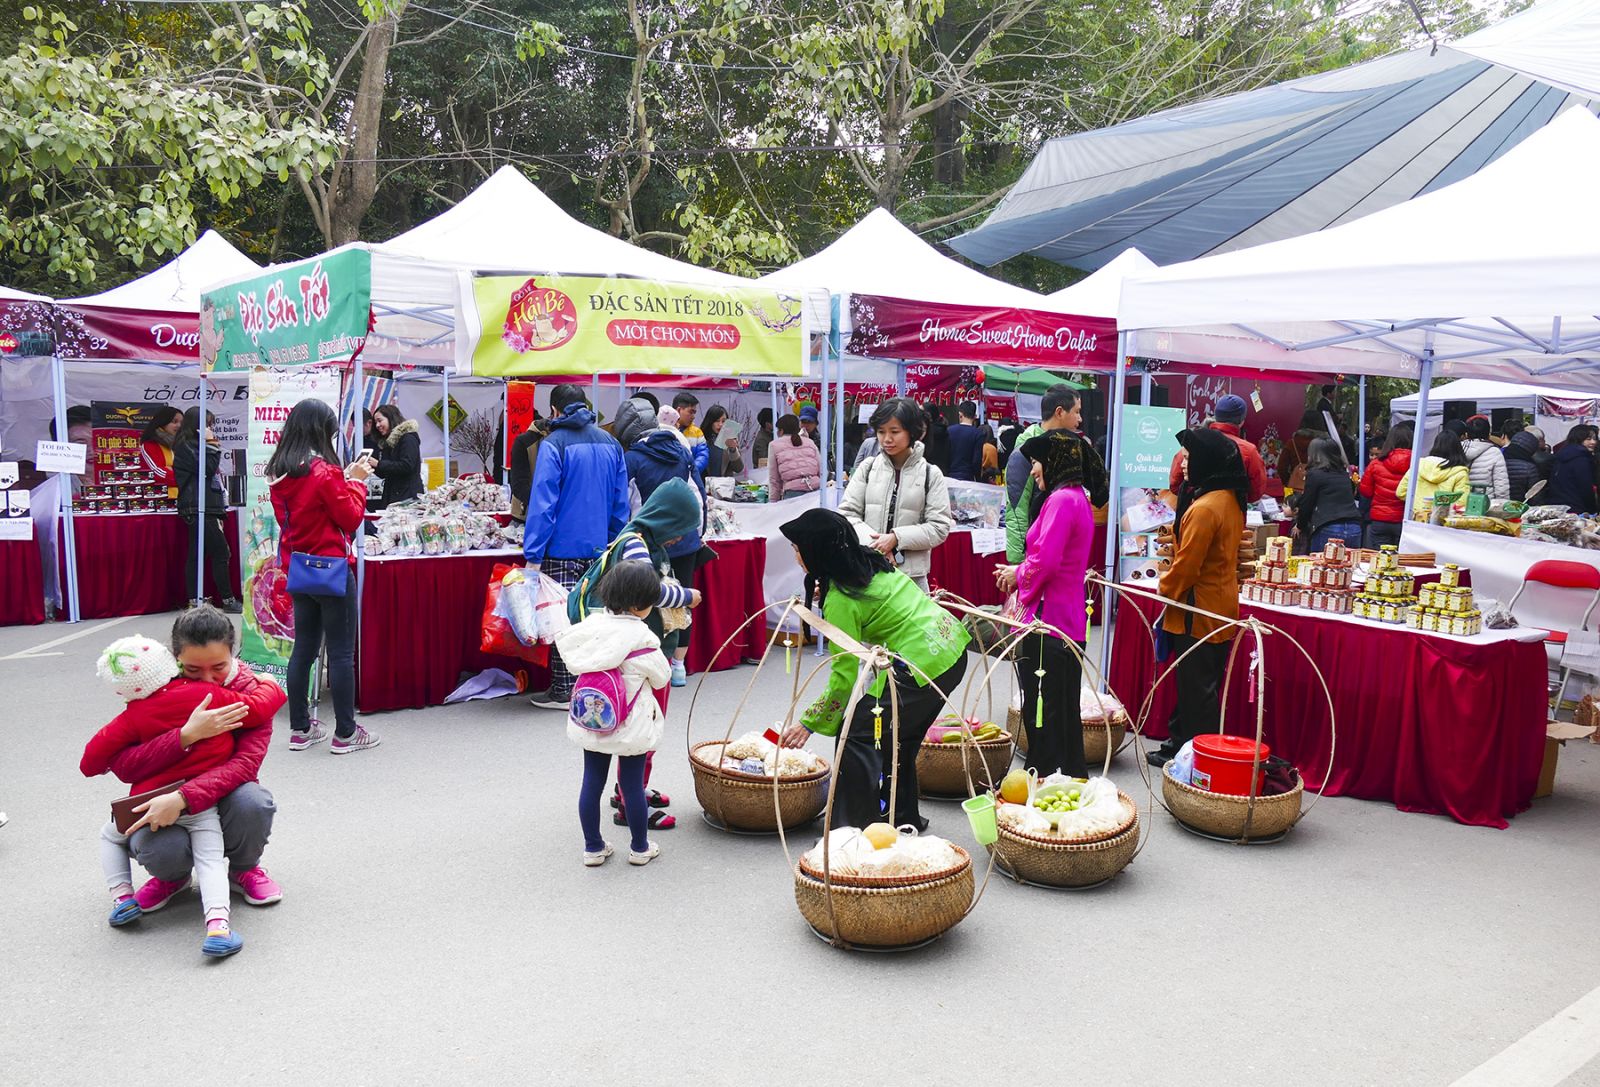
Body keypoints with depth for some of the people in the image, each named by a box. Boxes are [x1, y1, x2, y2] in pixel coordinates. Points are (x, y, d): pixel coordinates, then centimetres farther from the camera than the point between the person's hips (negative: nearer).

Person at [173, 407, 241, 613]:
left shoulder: (192, 445, 20)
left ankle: (194, 600, 11)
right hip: (199, 509, -10)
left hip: (199, 509, 10)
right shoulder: (186, 446, -9)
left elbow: (208, 473, 23)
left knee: (196, 554, 9)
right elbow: (207, 469, -18)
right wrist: (211, 444, -12)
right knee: (221, 553, -9)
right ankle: (228, 600, -6)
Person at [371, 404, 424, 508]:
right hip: (390, 495, 8)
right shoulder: (386, 442, 19)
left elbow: (406, 466, -18)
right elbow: (383, 474, 20)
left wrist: (378, 464, -16)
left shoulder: (408, 438, -6)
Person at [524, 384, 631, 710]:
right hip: (602, 548, 6)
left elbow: (542, 503, -14)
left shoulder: (554, 444, -10)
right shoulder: (611, 443, 9)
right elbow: (621, 502, 11)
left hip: (564, 548, -6)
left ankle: (563, 692, 6)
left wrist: (533, 555, -13)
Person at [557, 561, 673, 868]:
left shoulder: (592, 624, -7)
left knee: (592, 782, 13)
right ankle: (640, 848, 24)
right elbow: (661, 677, -9)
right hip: (631, 725, -4)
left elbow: (564, 643, 8)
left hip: (591, 721, 4)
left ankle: (593, 847, 24)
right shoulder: (641, 636, -20)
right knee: (633, 785, 8)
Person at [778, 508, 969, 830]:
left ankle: (860, 825, 0)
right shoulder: (869, 560, 6)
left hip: (923, 664, -9)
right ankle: (905, 816, 34)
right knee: (899, 736, 22)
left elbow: (845, 674, -13)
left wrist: (809, 724, -3)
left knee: (857, 733, -3)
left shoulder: (840, 601, -17)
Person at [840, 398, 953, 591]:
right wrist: (872, 542, -13)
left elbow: (939, 528, -3)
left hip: (911, 575, -1)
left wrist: (896, 538, -14)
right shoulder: (868, 468, 6)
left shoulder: (930, 474, 0)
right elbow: (847, 513, 4)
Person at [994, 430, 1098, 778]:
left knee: (1041, 713, -2)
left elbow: (1044, 563, -22)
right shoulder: (1079, 498, 16)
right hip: (1071, 622, 10)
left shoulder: (1061, 500, -16)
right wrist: (1021, 571, 9)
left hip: (1048, 622, -10)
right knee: (1065, 713, 17)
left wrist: (1018, 575, -4)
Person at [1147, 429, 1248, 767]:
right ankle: (1180, 746, 26)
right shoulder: (1232, 500, 7)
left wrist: (1166, 587, -3)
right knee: (1204, 685, 16)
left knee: (1195, 689, -1)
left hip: (1199, 613, -10)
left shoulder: (1204, 508, -23)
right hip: (1222, 608, 10)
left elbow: (1186, 565, -21)